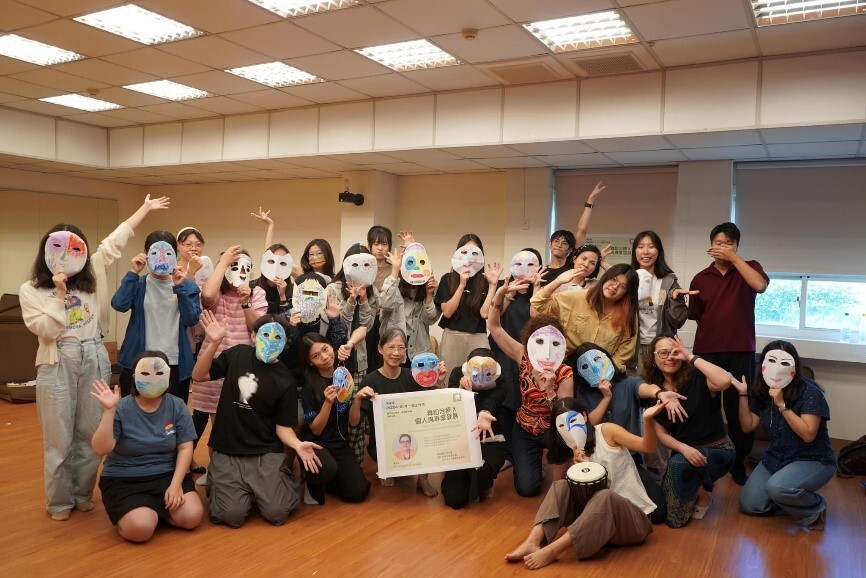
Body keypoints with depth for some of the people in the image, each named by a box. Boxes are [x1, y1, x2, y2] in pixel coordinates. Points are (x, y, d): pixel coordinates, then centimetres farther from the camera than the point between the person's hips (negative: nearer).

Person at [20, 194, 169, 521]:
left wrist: (145, 208, 12)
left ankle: (83, 493, 27)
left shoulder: (92, 275, 6)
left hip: (94, 359, 3)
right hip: (57, 364, -3)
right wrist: (59, 294, -15)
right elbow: (47, 330, -11)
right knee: (58, 436, 5)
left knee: (91, 432, 10)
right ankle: (59, 501, 21)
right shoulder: (31, 289, -1)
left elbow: (116, 240, 9)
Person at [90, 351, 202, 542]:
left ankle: (155, 509, 12)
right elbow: (101, 449, -18)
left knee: (191, 516, -18)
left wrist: (176, 484, -15)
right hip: (124, 480, -2)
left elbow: (185, 448, -3)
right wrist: (109, 411, -28)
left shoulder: (177, 406, -3)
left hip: (167, 475, 2)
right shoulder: (121, 409, -10)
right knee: (141, 528, -26)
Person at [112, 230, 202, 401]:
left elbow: (191, 319, -8)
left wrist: (180, 288, -13)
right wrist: (133, 272, -10)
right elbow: (119, 305, -13)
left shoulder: (187, 286, 4)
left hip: (175, 364, 0)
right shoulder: (138, 284, 5)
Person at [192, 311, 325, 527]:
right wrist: (213, 342, -13)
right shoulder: (238, 354, 1)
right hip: (228, 452, 1)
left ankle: (275, 484, 14)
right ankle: (219, 484, 15)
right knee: (232, 515, -17)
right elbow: (199, 376, 2)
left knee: (277, 513, -18)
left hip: (266, 454, -1)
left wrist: (297, 444, -25)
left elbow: (283, 426, -4)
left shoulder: (284, 381, -5)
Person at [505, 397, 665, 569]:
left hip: (634, 518, -5)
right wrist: (583, 467, -21)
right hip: (600, 516, 5)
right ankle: (533, 542, -30)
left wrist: (647, 419, -35)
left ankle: (551, 551, -39)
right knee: (561, 486, -12)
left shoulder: (606, 431, -4)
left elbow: (647, 446, -15)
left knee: (605, 496, -35)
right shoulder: (577, 452, 9)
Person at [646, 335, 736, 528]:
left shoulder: (697, 378, -16)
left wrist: (691, 357, -29)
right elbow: (661, 434, -2)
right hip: (684, 453, 5)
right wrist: (684, 448, -23)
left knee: (678, 464, -34)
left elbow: (725, 381, -40)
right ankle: (698, 486, 19)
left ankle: (703, 496, -2)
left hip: (717, 450, -4)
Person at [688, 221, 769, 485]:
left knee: (739, 409, 1)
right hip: (707, 351, 1)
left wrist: (734, 258, -16)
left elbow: (760, 285, -18)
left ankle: (738, 464, 19)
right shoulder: (700, 279, 8)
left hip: (741, 352, -1)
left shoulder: (749, 267, 5)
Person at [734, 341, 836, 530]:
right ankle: (795, 500, 20)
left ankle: (816, 508, -3)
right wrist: (743, 394, -12)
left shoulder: (809, 392, -21)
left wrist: (782, 405, -31)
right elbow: (748, 426, -1)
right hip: (776, 458, 6)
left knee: (776, 487, -34)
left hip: (813, 461, -6)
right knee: (749, 505, -3)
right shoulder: (761, 391, -3)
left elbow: (808, 435, -26)